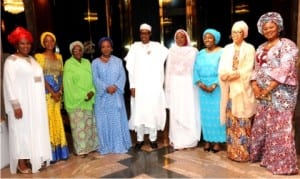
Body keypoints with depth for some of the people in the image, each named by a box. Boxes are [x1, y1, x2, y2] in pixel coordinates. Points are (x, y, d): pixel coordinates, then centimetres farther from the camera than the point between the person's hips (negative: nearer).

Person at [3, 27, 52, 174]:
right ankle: (21, 163, 12)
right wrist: (16, 105, -20)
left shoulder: (32, 59, 13)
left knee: (36, 130, 12)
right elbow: (9, 84, -14)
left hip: (36, 103, 7)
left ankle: (35, 159, 24)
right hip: (22, 104, -7)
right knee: (22, 131, 1)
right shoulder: (11, 61, -8)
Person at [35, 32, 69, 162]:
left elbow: (61, 75, 10)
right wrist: (52, 92, -14)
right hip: (46, 93, -5)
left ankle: (60, 151, 18)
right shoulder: (39, 56, -2)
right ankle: (51, 154, 5)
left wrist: (60, 91, -4)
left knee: (57, 121, 9)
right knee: (48, 120, -2)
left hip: (58, 94, 5)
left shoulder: (59, 57, 13)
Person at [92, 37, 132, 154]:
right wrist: (106, 88, -20)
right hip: (102, 96, 0)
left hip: (116, 95, 1)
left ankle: (119, 145, 14)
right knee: (103, 122, 3)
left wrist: (115, 86, -18)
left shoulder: (118, 61, 9)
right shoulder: (95, 62, 5)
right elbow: (96, 79, -5)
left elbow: (122, 76, 0)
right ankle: (105, 146, 13)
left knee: (118, 121, 4)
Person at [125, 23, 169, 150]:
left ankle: (153, 138, 17)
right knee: (138, 112, 2)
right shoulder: (135, 47, 4)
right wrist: (132, 86, -4)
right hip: (139, 86, 0)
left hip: (154, 85, 0)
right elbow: (131, 68, 2)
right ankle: (140, 139, 15)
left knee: (153, 111, 3)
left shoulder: (157, 47, 4)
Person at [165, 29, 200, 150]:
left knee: (189, 112, -1)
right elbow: (168, 70, 9)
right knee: (176, 112, 2)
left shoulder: (193, 51, 2)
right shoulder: (172, 51, 9)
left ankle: (189, 139, 8)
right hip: (175, 85, 2)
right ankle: (177, 139, 11)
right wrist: (168, 87, 6)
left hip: (189, 85, -2)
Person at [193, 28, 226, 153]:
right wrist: (200, 83, -10)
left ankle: (217, 141, 10)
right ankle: (208, 140, 16)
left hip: (217, 87, -4)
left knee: (217, 113, 0)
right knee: (205, 113, 7)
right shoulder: (200, 54, 11)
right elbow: (196, 70, 6)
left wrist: (213, 85, -18)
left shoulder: (222, 52, -4)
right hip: (203, 88, 4)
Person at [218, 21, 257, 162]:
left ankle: (243, 153, 6)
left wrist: (234, 74, -18)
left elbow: (248, 70, -7)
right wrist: (224, 75, -12)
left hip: (242, 89, -4)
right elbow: (221, 69, 8)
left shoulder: (249, 48, 3)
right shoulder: (227, 49, 15)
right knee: (231, 121, 5)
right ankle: (232, 151, 15)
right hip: (229, 90, 4)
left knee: (242, 122, -3)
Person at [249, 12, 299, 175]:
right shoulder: (261, 48, 16)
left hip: (281, 92, -7)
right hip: (263, 92, 7)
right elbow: (257, 69, 13)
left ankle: (282, 163, 7)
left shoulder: (287, 45, -5)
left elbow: (285, 69, -15)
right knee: (262, 124, 12)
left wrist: (268, 88, -18)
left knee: (280, 126, -4)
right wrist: (255, 86, -5)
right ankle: (263, 156, 28)